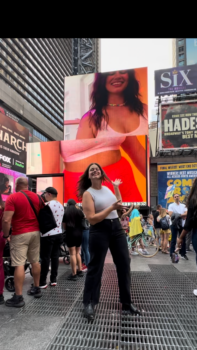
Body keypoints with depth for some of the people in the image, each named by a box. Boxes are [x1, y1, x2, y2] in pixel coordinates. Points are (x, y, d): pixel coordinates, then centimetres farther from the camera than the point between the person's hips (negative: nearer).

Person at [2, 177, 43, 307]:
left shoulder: (12, 197, -11)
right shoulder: (37, 197, 6)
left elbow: (6, 220, -17)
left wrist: (6, 234, -4)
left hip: (20, 234, -6)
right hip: (35, 232, 6)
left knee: (19, 264, -2)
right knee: (35, 261, 15)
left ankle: (18, 297, 2)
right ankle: (37, 289, 27)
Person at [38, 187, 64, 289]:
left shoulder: (47, 205, -14)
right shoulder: (61, 206, 11)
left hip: (48, 235, -7)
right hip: (58, 234, 8)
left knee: (45, 258, 0)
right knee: (55, 257, 10)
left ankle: (42, 282, 7)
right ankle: (53, 280, 17)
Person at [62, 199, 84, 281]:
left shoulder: (66, 213, -2)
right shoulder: (79, 211, 1)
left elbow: (64, 226, 2)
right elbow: (83, 218, 16)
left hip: (70, 234, -3)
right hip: (79, 233, 3)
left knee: (72, 254, -2)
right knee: (77, 253, 17)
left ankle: (74, 274, -1)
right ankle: (80, 271, 23)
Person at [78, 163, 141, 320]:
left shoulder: (106, 188, 12)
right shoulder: (88, 193, -9)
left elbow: (119, 203, 27)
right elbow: (92, 219, -19)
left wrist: (116, 187, 23)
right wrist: (112, 207, -21)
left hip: (117, 227, 7)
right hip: (100, 231, -6)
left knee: (124, 264, 11)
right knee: (95, 267, 3)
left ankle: (127, 302, 28)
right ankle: (89, 304, 22)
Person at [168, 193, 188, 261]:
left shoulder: (183, 206, 11)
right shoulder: (171, 205, -1)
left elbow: (186, 214, -2)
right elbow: (171, 214, -14)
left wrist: (178, 215, -17)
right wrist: (182, 216, -14)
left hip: (182, 224, 4)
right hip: (174, 224, -4)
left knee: (183, 240, 9)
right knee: (173, 240, -2)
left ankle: (183, 254, 20)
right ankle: (172, 254, 2)